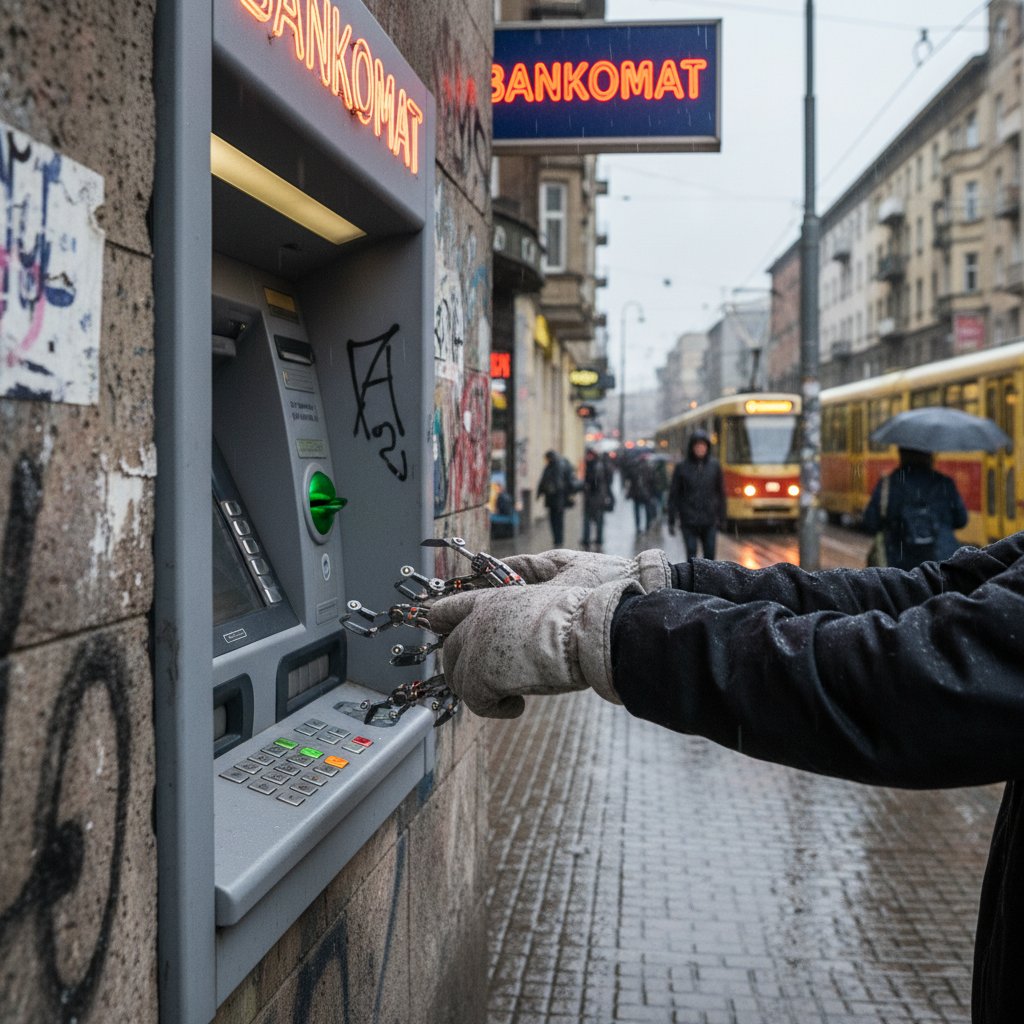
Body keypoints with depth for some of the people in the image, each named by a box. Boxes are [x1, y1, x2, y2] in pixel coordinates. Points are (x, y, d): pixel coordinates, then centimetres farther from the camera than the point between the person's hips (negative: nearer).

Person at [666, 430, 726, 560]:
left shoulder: (714, 465, 4)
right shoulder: (682, 466, -2)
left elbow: (721, 492, 10)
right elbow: (673, 494, 1)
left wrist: (722, 517, 8)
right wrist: (671, 520, -2)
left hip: (709, 520, 2)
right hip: (689, 521, -2)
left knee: (709, 555, 3)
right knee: (692, 555, -3)